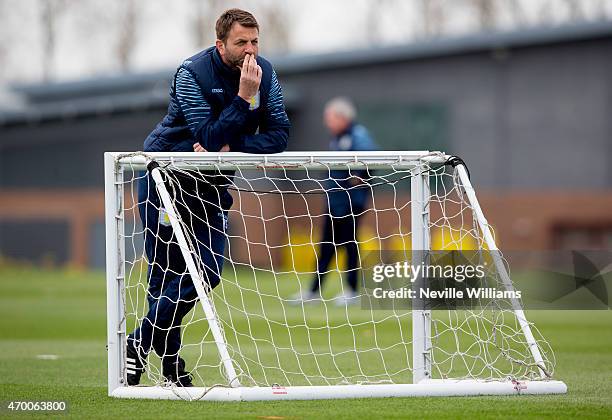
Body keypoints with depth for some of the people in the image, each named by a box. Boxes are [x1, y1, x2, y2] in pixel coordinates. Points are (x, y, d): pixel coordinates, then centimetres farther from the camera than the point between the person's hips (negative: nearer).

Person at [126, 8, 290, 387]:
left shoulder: (264, 72, -6)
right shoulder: (192, 74, -22)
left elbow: (279, 135, -11)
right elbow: (210, 138, -29)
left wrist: (232, 146, -25)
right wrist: (244, 96, -37)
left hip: (211, 183, 5)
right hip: (166, 175, -5)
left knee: (208, 273, -1)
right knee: (167, 272, -5)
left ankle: (141, 344, 15)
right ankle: (171, 363, 9)